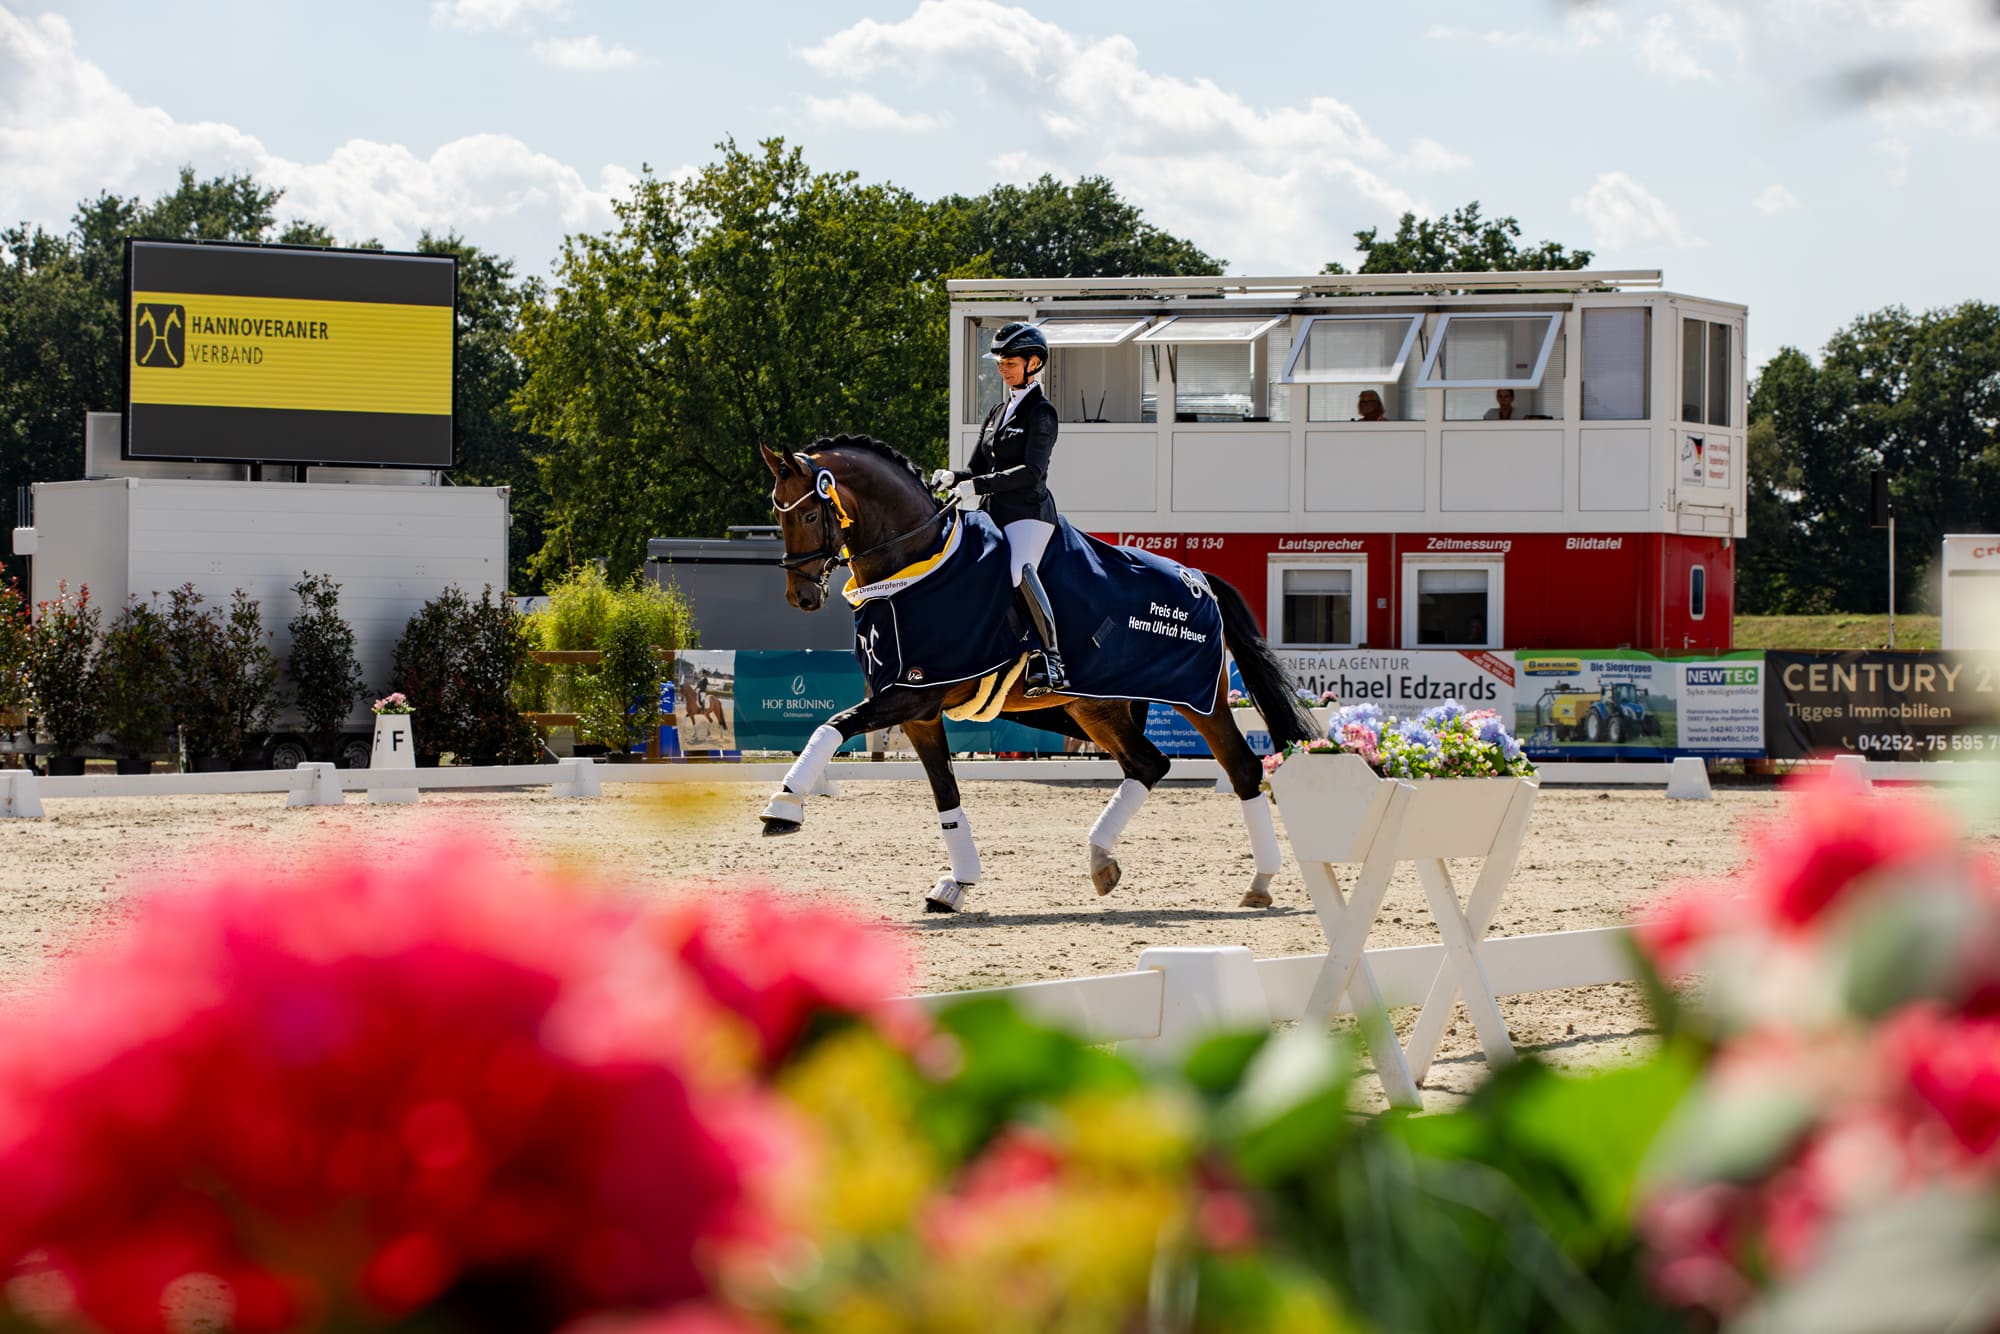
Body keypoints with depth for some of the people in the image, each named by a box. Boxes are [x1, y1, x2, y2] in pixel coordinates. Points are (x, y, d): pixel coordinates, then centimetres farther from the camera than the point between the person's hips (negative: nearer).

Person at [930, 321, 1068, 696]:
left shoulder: (1040, 412, -3)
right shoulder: (998, 411, 21)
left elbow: (1031, 472, -16)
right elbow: (977, 469, 22)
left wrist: (979, 485, -22)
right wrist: (952, 478, -1)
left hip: (1028, 511, -9)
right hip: (996, 513, 9)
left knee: (1020, 570, -33)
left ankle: (1052, 662, -42)